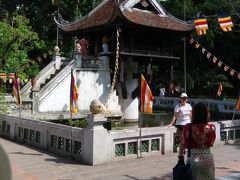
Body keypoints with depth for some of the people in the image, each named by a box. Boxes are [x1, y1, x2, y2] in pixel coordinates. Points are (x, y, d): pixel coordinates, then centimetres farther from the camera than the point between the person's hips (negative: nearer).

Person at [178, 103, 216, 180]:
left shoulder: (188, 127, -12)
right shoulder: (211, 127, -8)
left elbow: (183, 144, -5)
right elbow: (211, 143, 5)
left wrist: (180, 156, 7)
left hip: (194, 158, -1)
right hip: (208, 158, 1)